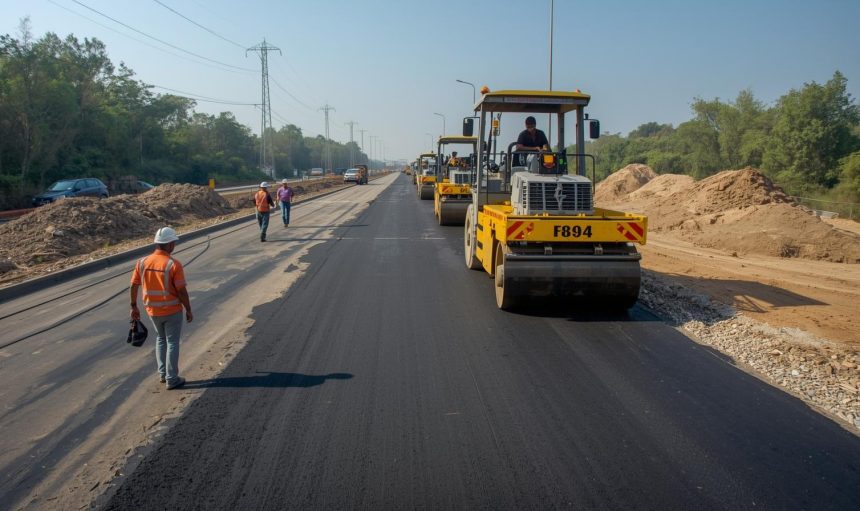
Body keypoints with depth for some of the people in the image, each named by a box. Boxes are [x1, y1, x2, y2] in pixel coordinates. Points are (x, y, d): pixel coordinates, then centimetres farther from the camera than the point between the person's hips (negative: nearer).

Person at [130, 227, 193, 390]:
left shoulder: (142, 262, -5)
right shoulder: (174, 265, -19)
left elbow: (133, 287, 1)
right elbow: (182, 291, -17)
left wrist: (134, 307, 14)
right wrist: (189, 310, -5)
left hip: (153, 310, 5)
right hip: (172, 310, -5)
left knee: (161, 338, 25)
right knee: (172, 342, 8)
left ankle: (162, 373, 28)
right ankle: (172, 379, 13)